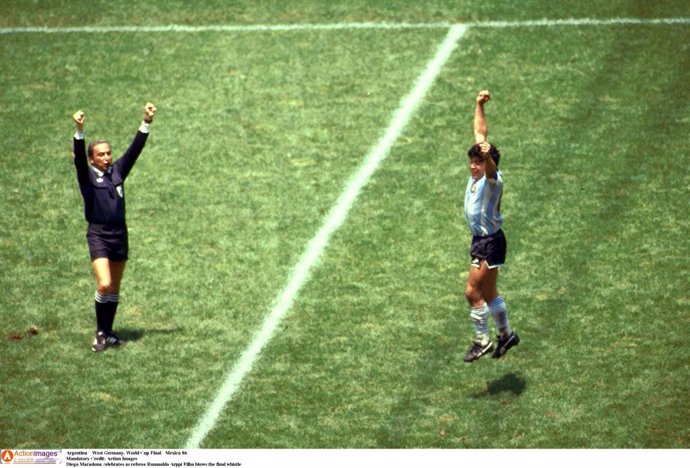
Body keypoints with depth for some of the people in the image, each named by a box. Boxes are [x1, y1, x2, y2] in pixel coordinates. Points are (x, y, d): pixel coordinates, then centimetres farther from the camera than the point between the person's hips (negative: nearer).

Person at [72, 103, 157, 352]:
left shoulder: (117, 171, 8)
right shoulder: (86, 175, -2)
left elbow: (134, 150, 3)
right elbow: (79, 156, -19)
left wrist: (146, 124, -8)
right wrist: (79, 131, -35)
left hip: (119, 233, 5)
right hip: (98, 235, -5)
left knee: (115, 287, 11)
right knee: (104, 284, -18)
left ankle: (108, 332, 21)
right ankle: (100, 333, -5)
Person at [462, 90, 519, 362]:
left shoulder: (492, 180, -20)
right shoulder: (477, 175, 1)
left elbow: (491, 167, -47)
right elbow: (480, 133, 8)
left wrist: (487, 153, -67)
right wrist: (479, 106, 5)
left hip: (490, 242, -9)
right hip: (480, 239, 9)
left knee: (472, 292, -9)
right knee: (488, 293, 19)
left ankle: (482, 341, 2)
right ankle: (506, 334, 34)